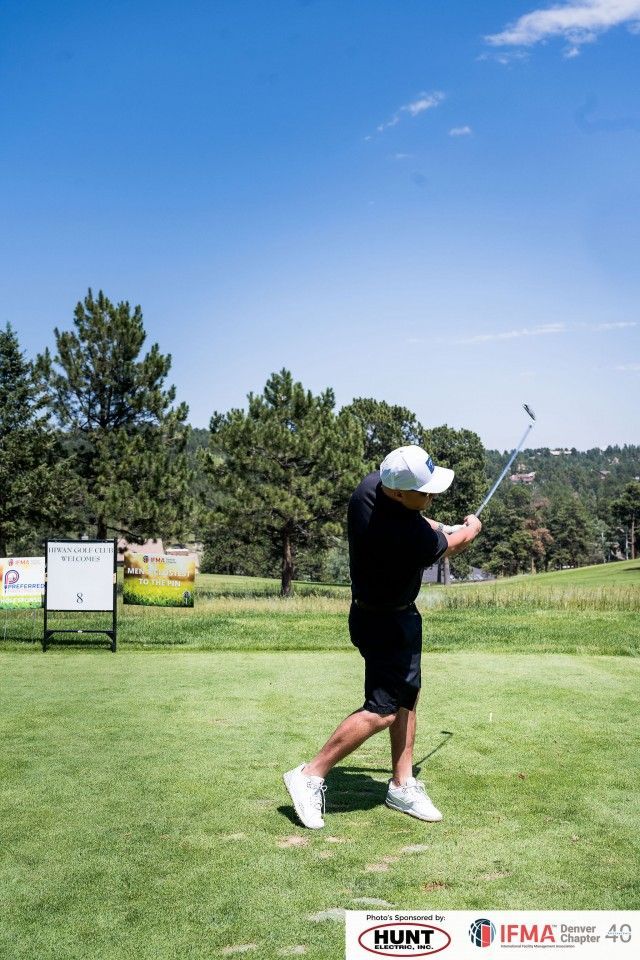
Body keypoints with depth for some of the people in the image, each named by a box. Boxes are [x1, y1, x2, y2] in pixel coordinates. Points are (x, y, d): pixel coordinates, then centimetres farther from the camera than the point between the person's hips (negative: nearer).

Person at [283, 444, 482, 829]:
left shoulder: (371, 485, -11)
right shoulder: (412, 537, -33)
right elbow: (451, 545, -8)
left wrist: (435, 525, 12)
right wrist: (472, 528, 12)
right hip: (388, 623, -10)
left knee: (407, 695, 14)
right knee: (383, 708, -7)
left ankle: (402, 785, 22)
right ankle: (311, 776, -2)